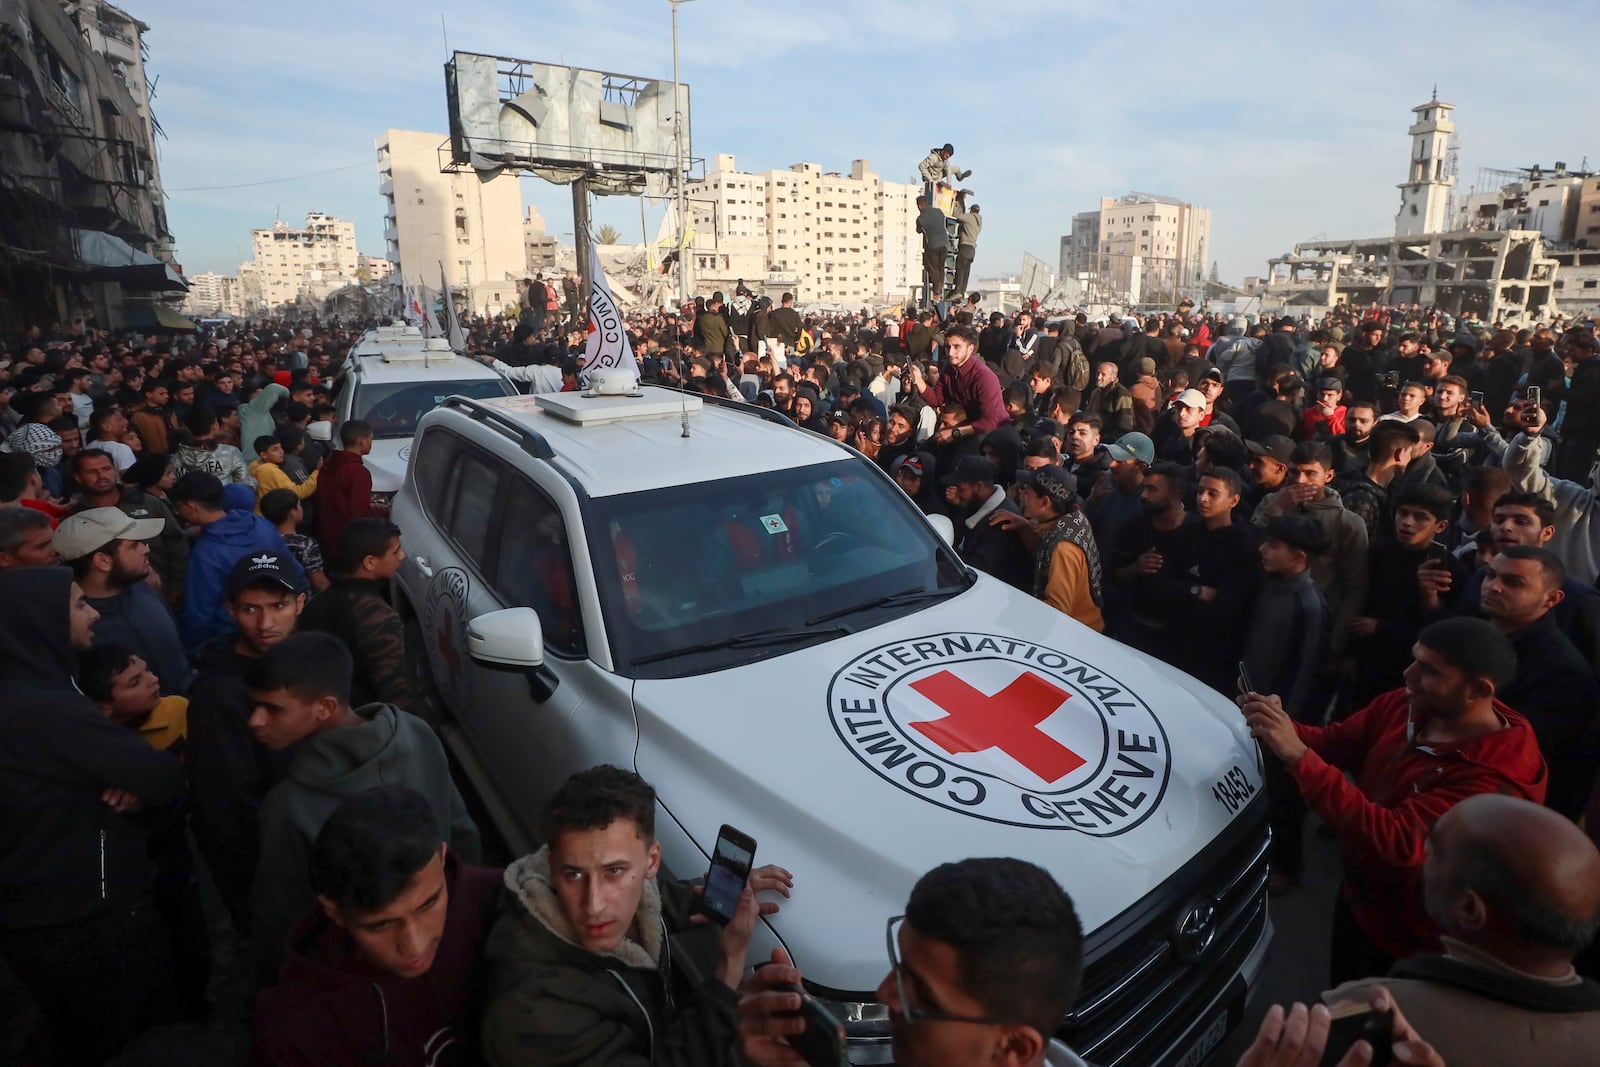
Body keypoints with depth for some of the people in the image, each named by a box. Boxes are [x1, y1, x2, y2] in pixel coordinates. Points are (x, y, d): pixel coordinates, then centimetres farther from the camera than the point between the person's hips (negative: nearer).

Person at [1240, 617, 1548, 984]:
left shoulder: (1496, 776, -34)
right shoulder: (1403, 705, -12)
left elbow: (1399, 840, -42)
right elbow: (1334, 742, -4)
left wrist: (1299, 757, -46)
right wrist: (1281, 726, -27)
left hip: (1411, 943, -6)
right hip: (1355, 902, 6)